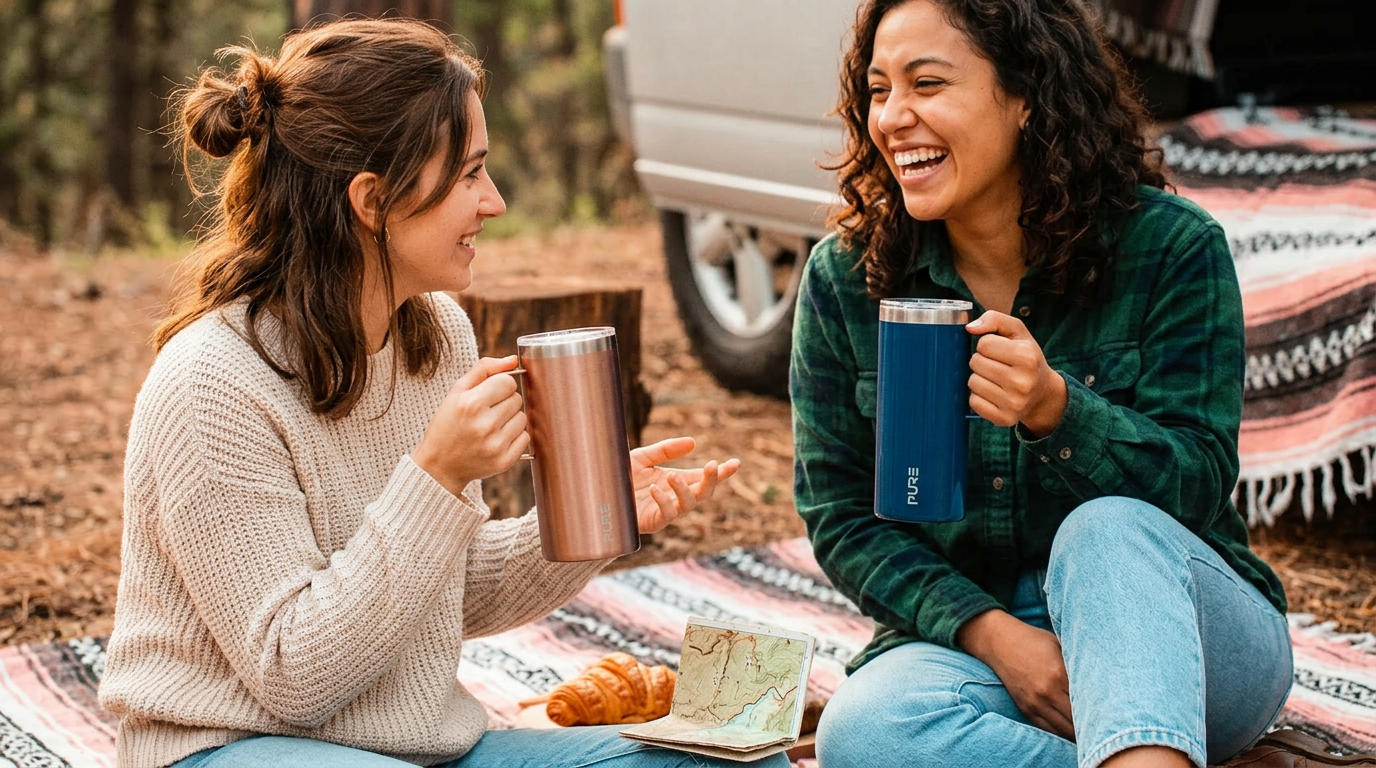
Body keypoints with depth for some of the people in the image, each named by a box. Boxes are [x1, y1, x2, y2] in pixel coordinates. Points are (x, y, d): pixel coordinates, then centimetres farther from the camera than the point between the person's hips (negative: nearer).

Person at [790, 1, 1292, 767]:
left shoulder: (1171, 245, -9)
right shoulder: (844, 279, -2)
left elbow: (1201, 483, -11)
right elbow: (839, 516, -1)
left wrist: (1056, 409, -32)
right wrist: (994, 634, -17)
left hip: (1182, 642, -1)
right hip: (961, 635, 2)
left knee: (1106, 531, -36)